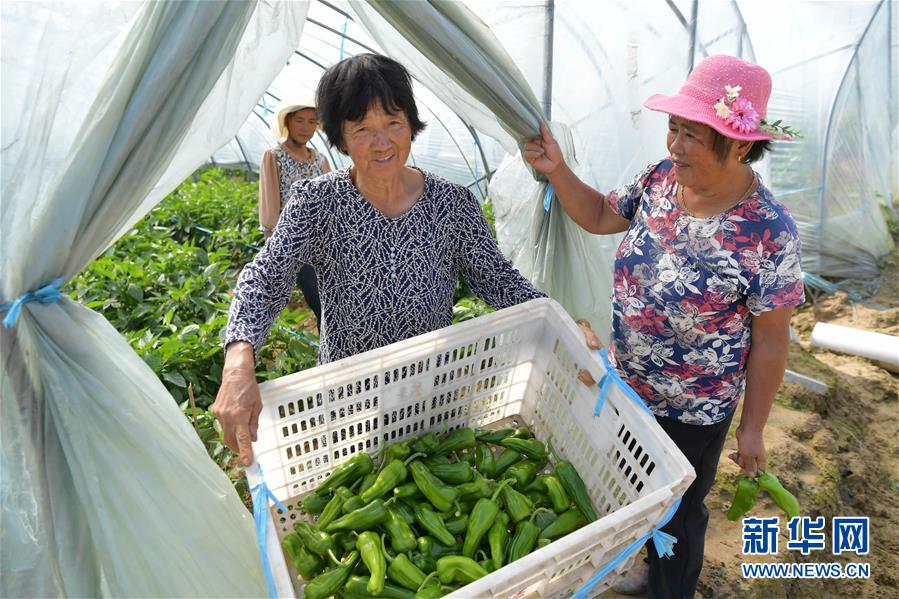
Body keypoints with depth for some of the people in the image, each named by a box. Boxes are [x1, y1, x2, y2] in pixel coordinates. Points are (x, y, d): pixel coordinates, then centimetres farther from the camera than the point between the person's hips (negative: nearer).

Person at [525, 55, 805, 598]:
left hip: (694, 414, -6)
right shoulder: (661, 179, -11)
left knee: (677, 515, 20)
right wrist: (558, 171, -12)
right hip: (626, 385, 6)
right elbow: (601, 216, 5)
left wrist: (753, 428, -8)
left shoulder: (769, 233, -26)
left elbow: (770, 341, -17)